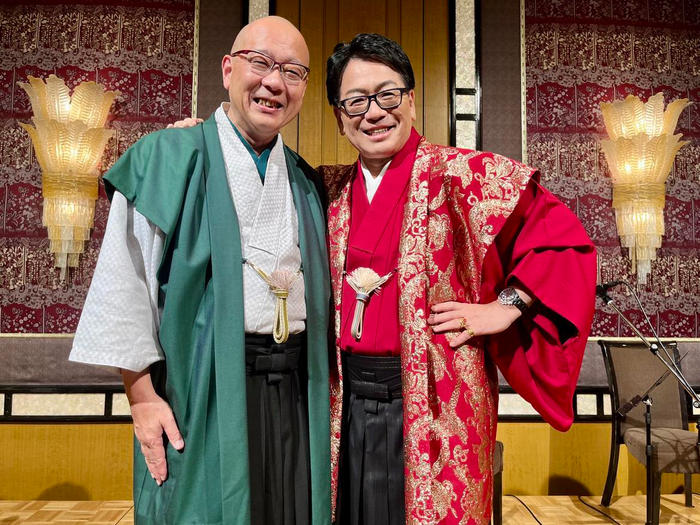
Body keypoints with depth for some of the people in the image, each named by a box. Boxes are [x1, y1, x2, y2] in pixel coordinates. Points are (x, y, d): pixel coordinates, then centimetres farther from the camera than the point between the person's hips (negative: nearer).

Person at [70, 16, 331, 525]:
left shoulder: (306, 182, 12)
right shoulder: (166, 160, -1)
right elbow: (125, 285, -6)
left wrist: (321, 389, 10)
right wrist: (142, 395, -10)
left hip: (294, 392, 4)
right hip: (202, 388, -4)